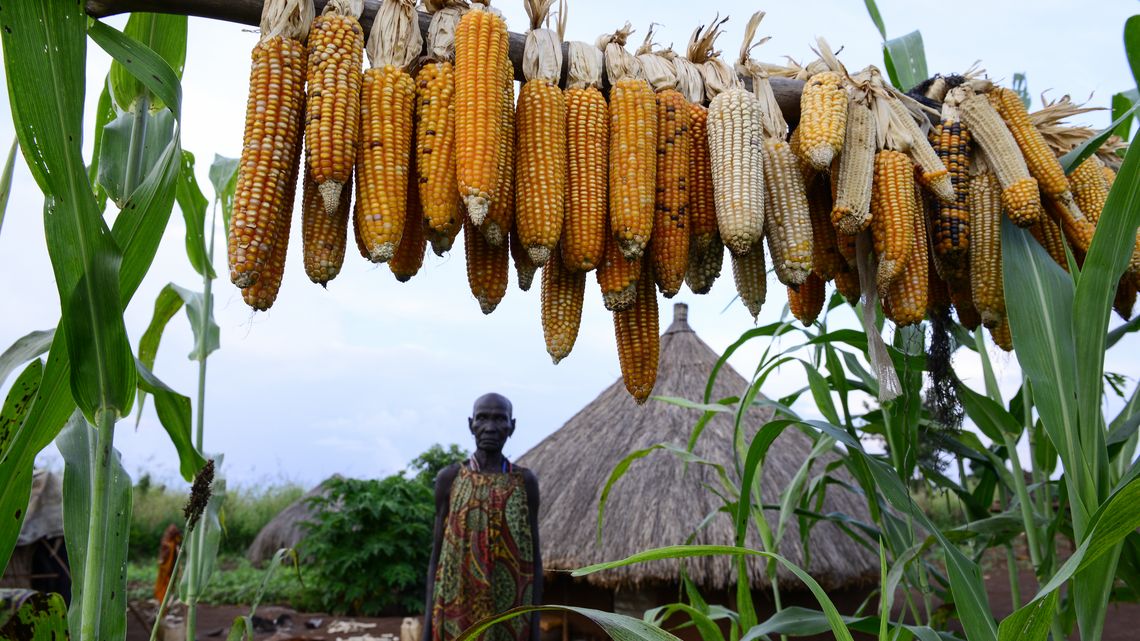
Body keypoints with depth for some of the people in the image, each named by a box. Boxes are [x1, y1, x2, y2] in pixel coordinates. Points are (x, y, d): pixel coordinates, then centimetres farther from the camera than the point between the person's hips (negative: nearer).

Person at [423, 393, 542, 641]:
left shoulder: (525, 481, 2)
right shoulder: (449, 478, 1)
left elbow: (534, 556, 3)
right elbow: (437, 553, 3)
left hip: (508, 619, 0)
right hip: (456, 616, 0)